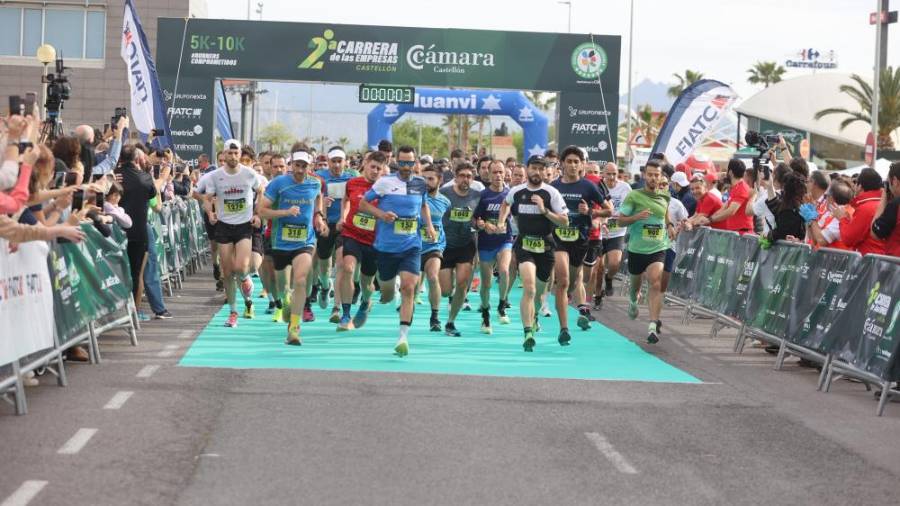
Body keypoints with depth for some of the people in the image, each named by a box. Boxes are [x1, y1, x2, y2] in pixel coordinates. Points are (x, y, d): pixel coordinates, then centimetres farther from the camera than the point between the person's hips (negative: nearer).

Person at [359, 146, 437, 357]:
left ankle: (403, 336, -14)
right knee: (387, 297, 10)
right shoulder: (385, 182, -5)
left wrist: (429, 226, 9)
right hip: (386, 245, -1)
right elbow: (362, 204, 2)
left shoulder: (420, 184, 5)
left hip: (412, 246, 1)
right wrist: (381, 214, -15)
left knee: (408, 288, -16)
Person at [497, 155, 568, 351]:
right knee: (529, 288, -20)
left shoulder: (551, 193, -6)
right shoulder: (516, 192, 2)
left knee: (539, 289, 15)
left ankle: (532, 316, 48)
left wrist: (544, 210, -19)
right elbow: (505, 204, 27)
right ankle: (528, 334, -23)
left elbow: (565, 221, -8)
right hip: (524, 244, -1)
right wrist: (501, 222, 14)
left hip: (545, 245, 1)